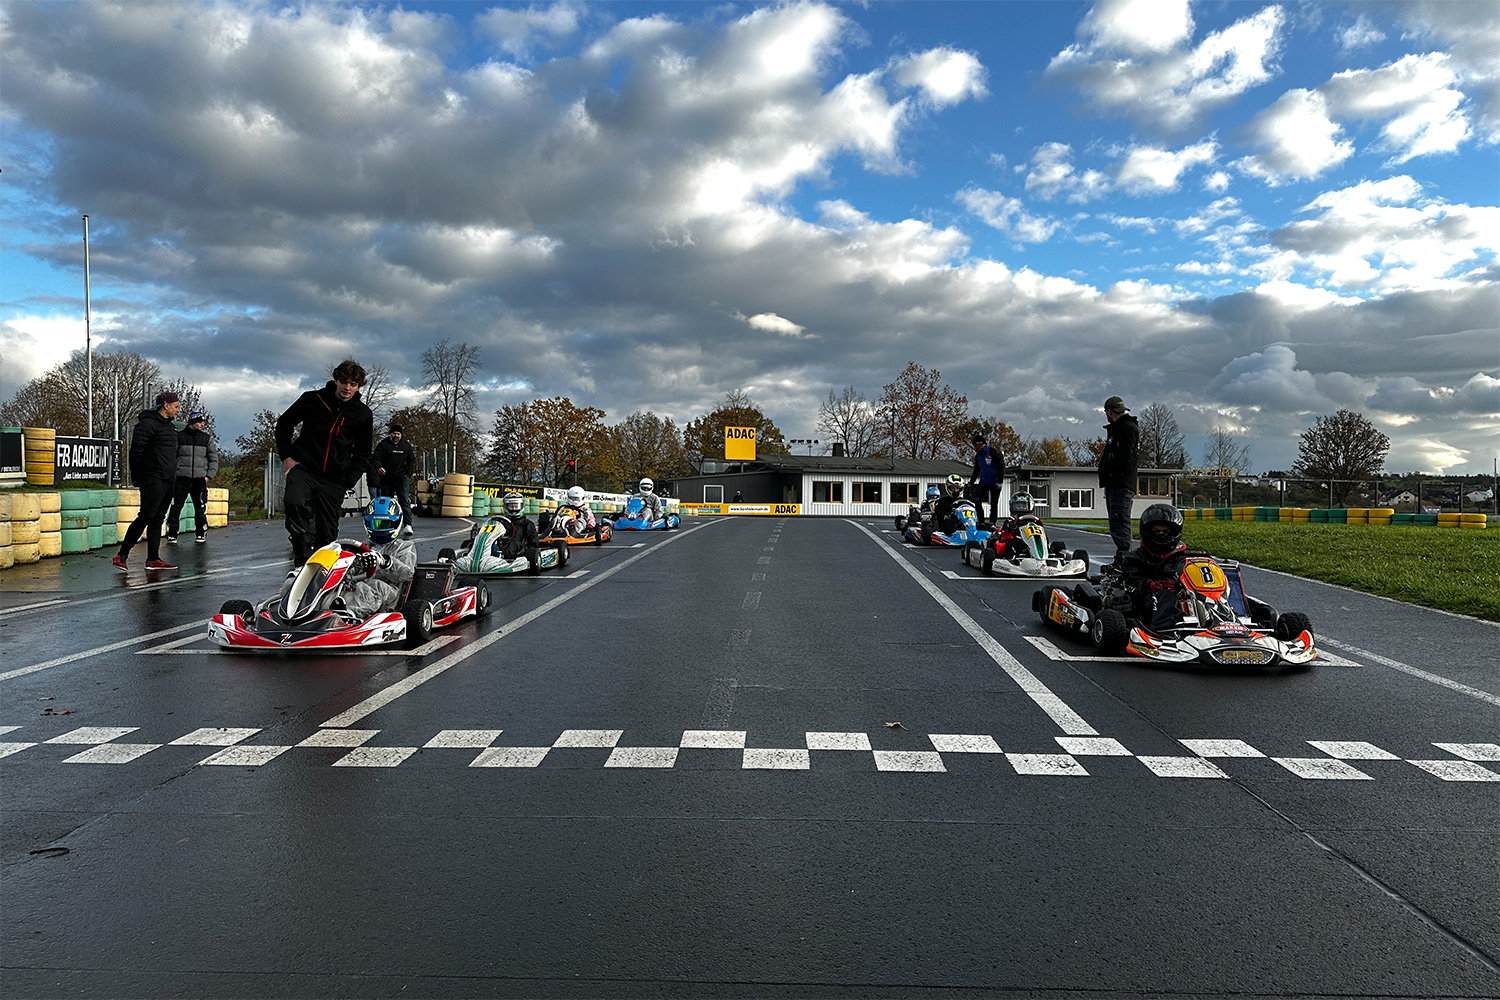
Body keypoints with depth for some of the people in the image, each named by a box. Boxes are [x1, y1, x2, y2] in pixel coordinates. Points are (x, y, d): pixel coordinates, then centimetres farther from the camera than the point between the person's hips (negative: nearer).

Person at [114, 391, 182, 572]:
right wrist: (136, 476, -12)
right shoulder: (148, 423, -10)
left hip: (168, 481, 9)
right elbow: (136, 450, -13)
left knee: (157, 519, 9)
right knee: (146, 516, -10)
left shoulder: (171, 426, 19)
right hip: (153, 480, -9)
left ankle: (153, 559, 12)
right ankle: (121, 555, -4)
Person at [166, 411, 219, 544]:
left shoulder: (207, 438, 9)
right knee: (176, 507, -4)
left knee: (201, 508, 2)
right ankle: (171, 534, 4)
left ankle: (201, 534, 13)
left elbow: (214, 459, 13)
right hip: (181, 478, -1)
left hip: (199, 479, 2)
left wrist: (209, 475, 3)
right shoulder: (179, 436, 4)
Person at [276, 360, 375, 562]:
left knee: (327, 533, 1)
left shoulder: (364, 415, 5)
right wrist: (286, 456, 3)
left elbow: (363, 453, 15)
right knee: (296, 506, -30)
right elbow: (283, 424, 15)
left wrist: (348, 481, 3)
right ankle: (303, 559, -32)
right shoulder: (312, 399, 2)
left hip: (335, 480, 2)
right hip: (303, 468, -2)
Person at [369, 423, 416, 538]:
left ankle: (408, 525, -26)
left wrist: (409, 473, 7)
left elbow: (412, 460, 21)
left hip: (402, 477, 0)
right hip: (386, 479, 0)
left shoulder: (406, 445, 13)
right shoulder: (383, 444, 5)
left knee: (404, 500, -15)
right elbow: (375, 458, -1)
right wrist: (378, 467, -23)